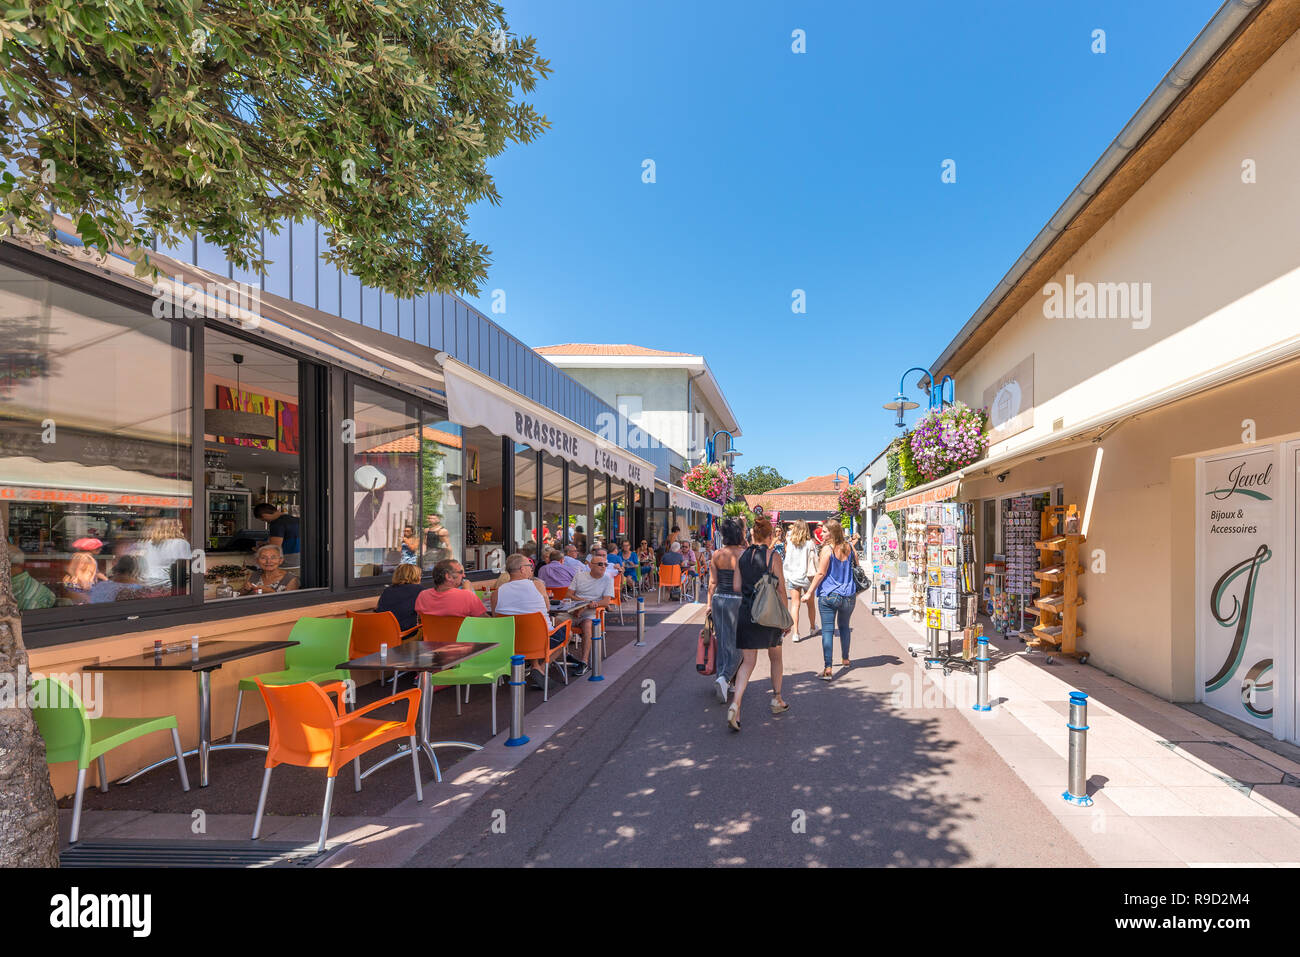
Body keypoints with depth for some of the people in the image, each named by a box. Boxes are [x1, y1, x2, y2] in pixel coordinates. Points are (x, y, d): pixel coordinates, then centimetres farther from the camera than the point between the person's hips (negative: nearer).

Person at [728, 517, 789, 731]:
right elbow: (781, 590, -8)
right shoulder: (772, 557, -9)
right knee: (775, 657, 20)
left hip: (745, 613, 3)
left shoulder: (742, 555, 3)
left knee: (747, 662, 3)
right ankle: (777, 700, 32)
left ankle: (735, 704, -14)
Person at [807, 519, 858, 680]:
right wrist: (856, 591, 26)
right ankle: (845, 660, 37)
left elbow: (821, 573, -13)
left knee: (827, 630, -4)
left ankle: (827, 669, -9)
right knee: (844, 626, 24)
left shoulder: (827, 549, -11)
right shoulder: (849, 548, 4)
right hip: (848, 595, 6)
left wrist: (810, 592, -7)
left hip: (829, 595, -6)